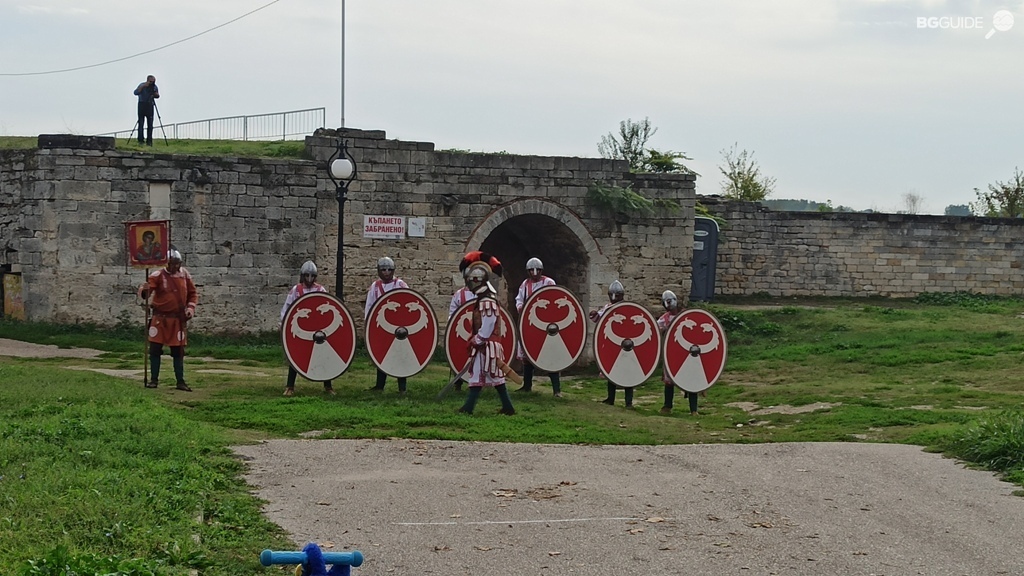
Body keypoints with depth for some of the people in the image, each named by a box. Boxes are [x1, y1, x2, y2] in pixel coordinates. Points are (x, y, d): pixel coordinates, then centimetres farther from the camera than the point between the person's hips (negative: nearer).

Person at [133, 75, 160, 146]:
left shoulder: (154, 87, 4)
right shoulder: (142, 85, -8)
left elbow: (157, 96, 10)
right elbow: (136, 93, -22)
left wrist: (155, 93, -12)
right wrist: (143, 86, -29)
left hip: (150, 106, 3)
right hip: (142, 105, -3)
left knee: (150, 124, 0)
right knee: (141, 123, -8)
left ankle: (149, 141, 3)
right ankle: (140, 140, -8)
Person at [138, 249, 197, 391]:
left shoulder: (185, 275, 3)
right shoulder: (158, 275, -9)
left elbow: (193, 293, 14)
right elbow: (145, 289, -21)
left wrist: (191, 307, 0)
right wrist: (144, 290, -44)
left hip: (178, 319, 2)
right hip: (160, 318, -2)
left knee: (178, 351, 7)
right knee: (155, 349, 0)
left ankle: (180, 382, 14)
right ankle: (154, 380, 12)